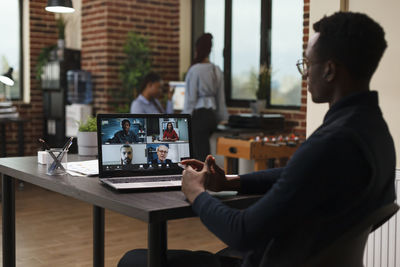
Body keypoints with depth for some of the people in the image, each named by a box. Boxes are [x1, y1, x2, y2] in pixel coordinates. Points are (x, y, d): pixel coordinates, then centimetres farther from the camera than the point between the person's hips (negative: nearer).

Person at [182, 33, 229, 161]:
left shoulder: (194, 70, -12)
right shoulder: (217, 71, 8)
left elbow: (190, 99, -12)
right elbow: (221, 99, 13)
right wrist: (222, 118, 21)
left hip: (199, 116, -7)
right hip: (212, 115, 7)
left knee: (201, 155, -4)